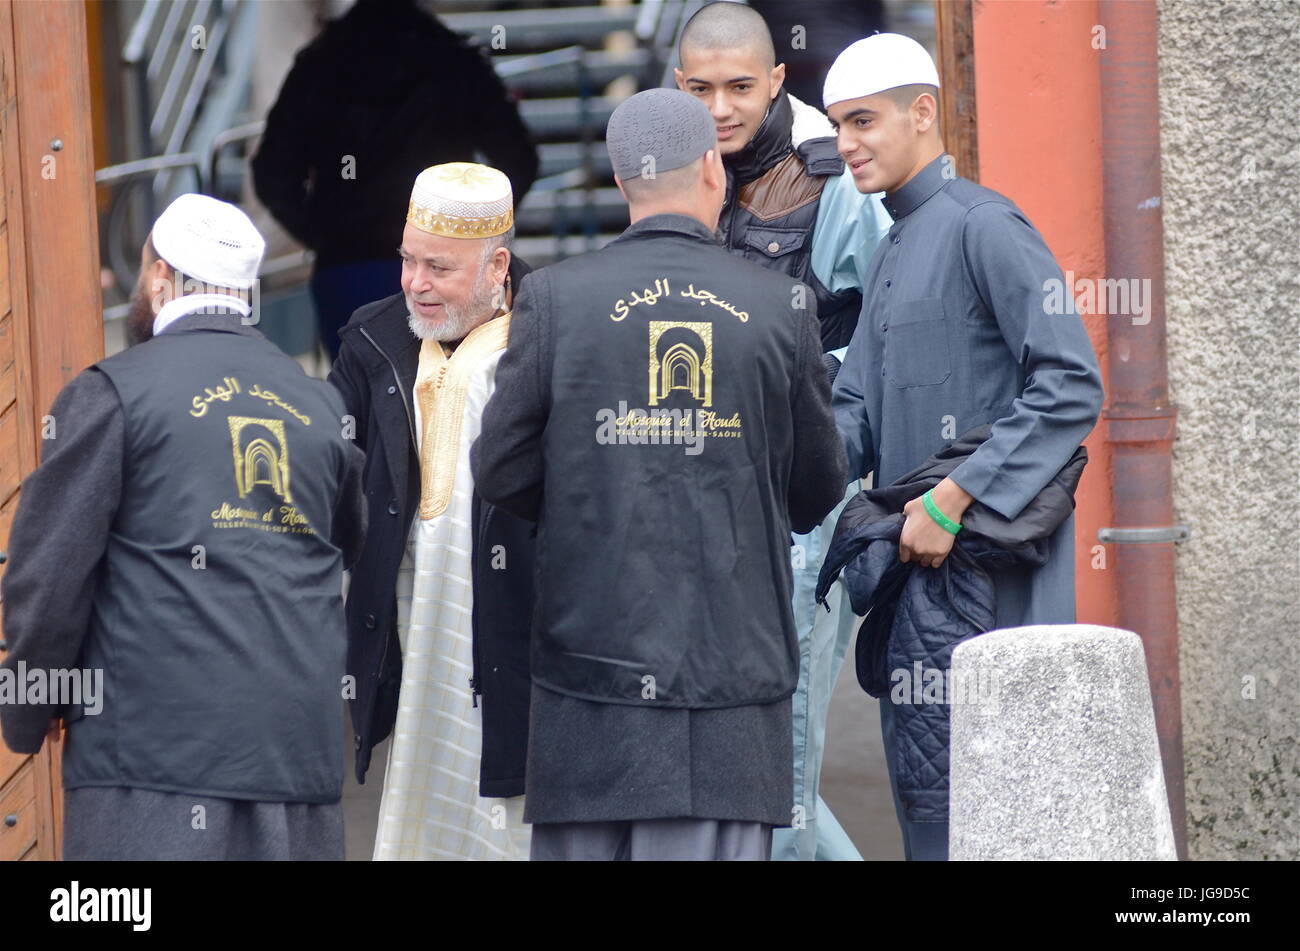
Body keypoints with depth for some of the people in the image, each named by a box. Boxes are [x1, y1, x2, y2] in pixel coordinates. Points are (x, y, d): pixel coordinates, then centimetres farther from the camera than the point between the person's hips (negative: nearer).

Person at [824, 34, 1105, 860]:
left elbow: (1071, 386, -19)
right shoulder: (889, 257, 21)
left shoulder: (983, 226, -10)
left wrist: (952, 500, -22)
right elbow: (855, 409, 19)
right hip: (916, 556, 9)